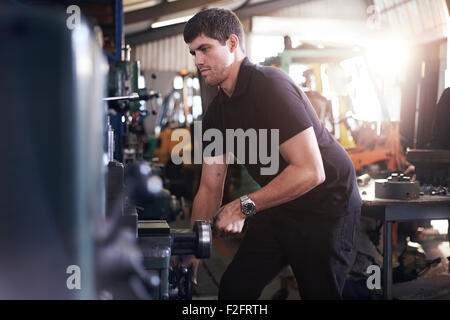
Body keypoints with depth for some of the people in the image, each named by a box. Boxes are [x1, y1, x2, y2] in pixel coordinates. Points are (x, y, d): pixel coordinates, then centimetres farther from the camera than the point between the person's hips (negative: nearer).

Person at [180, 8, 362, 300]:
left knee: (320, 293, 1)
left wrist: (245, 206, -27)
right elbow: (210, 189, 5)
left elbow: (310, 171, -29)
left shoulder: (271, 87, -22)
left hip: (327, 204, -8)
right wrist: (192, 252, -2)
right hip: (280, 207, 8)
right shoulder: (217, 113, 3)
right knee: (234, 287, 5)